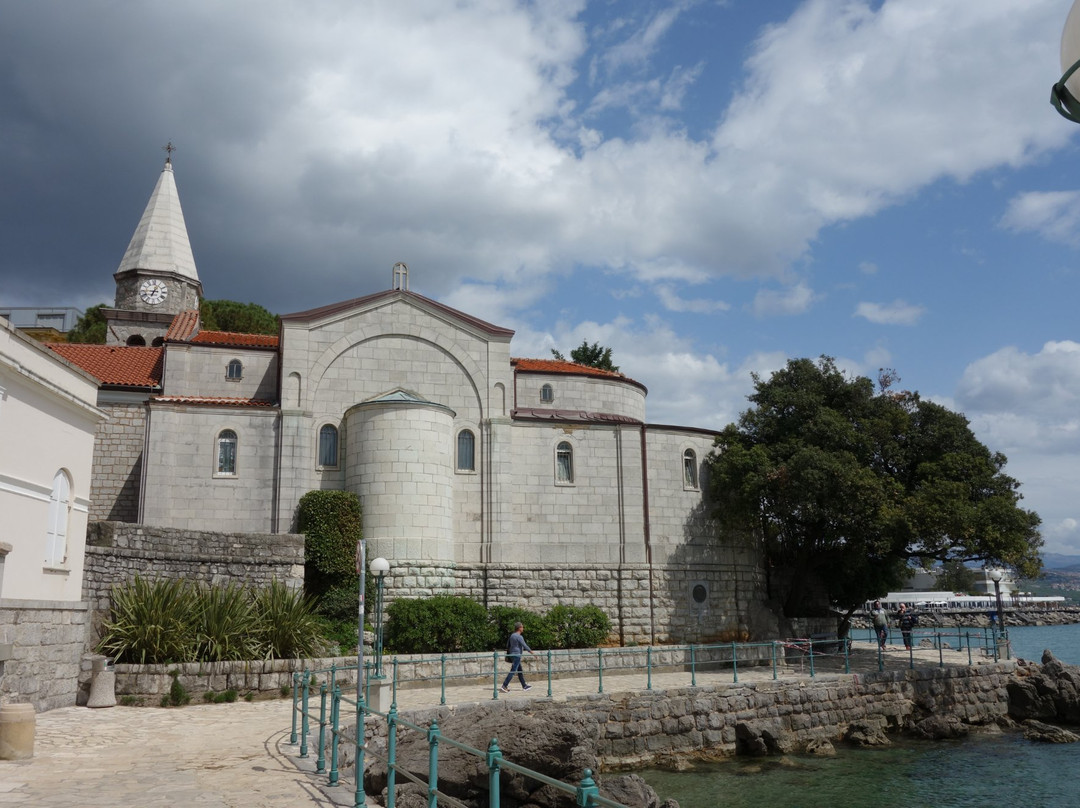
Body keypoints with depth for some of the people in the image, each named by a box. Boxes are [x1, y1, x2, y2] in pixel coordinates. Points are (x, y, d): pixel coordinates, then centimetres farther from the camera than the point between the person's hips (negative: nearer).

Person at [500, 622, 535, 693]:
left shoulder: (512, 635, 12)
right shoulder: (519, 637, -15)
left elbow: (508, 645, 19)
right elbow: (525, 646, -19)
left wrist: (508, 654, 28)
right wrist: (532, 653, -13)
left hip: (512, 655, 10)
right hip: (517, 655, -10)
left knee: (520, 671, 15)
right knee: (512, 672, -10)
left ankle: (524, 686, 21)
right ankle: (504, 686, -15)